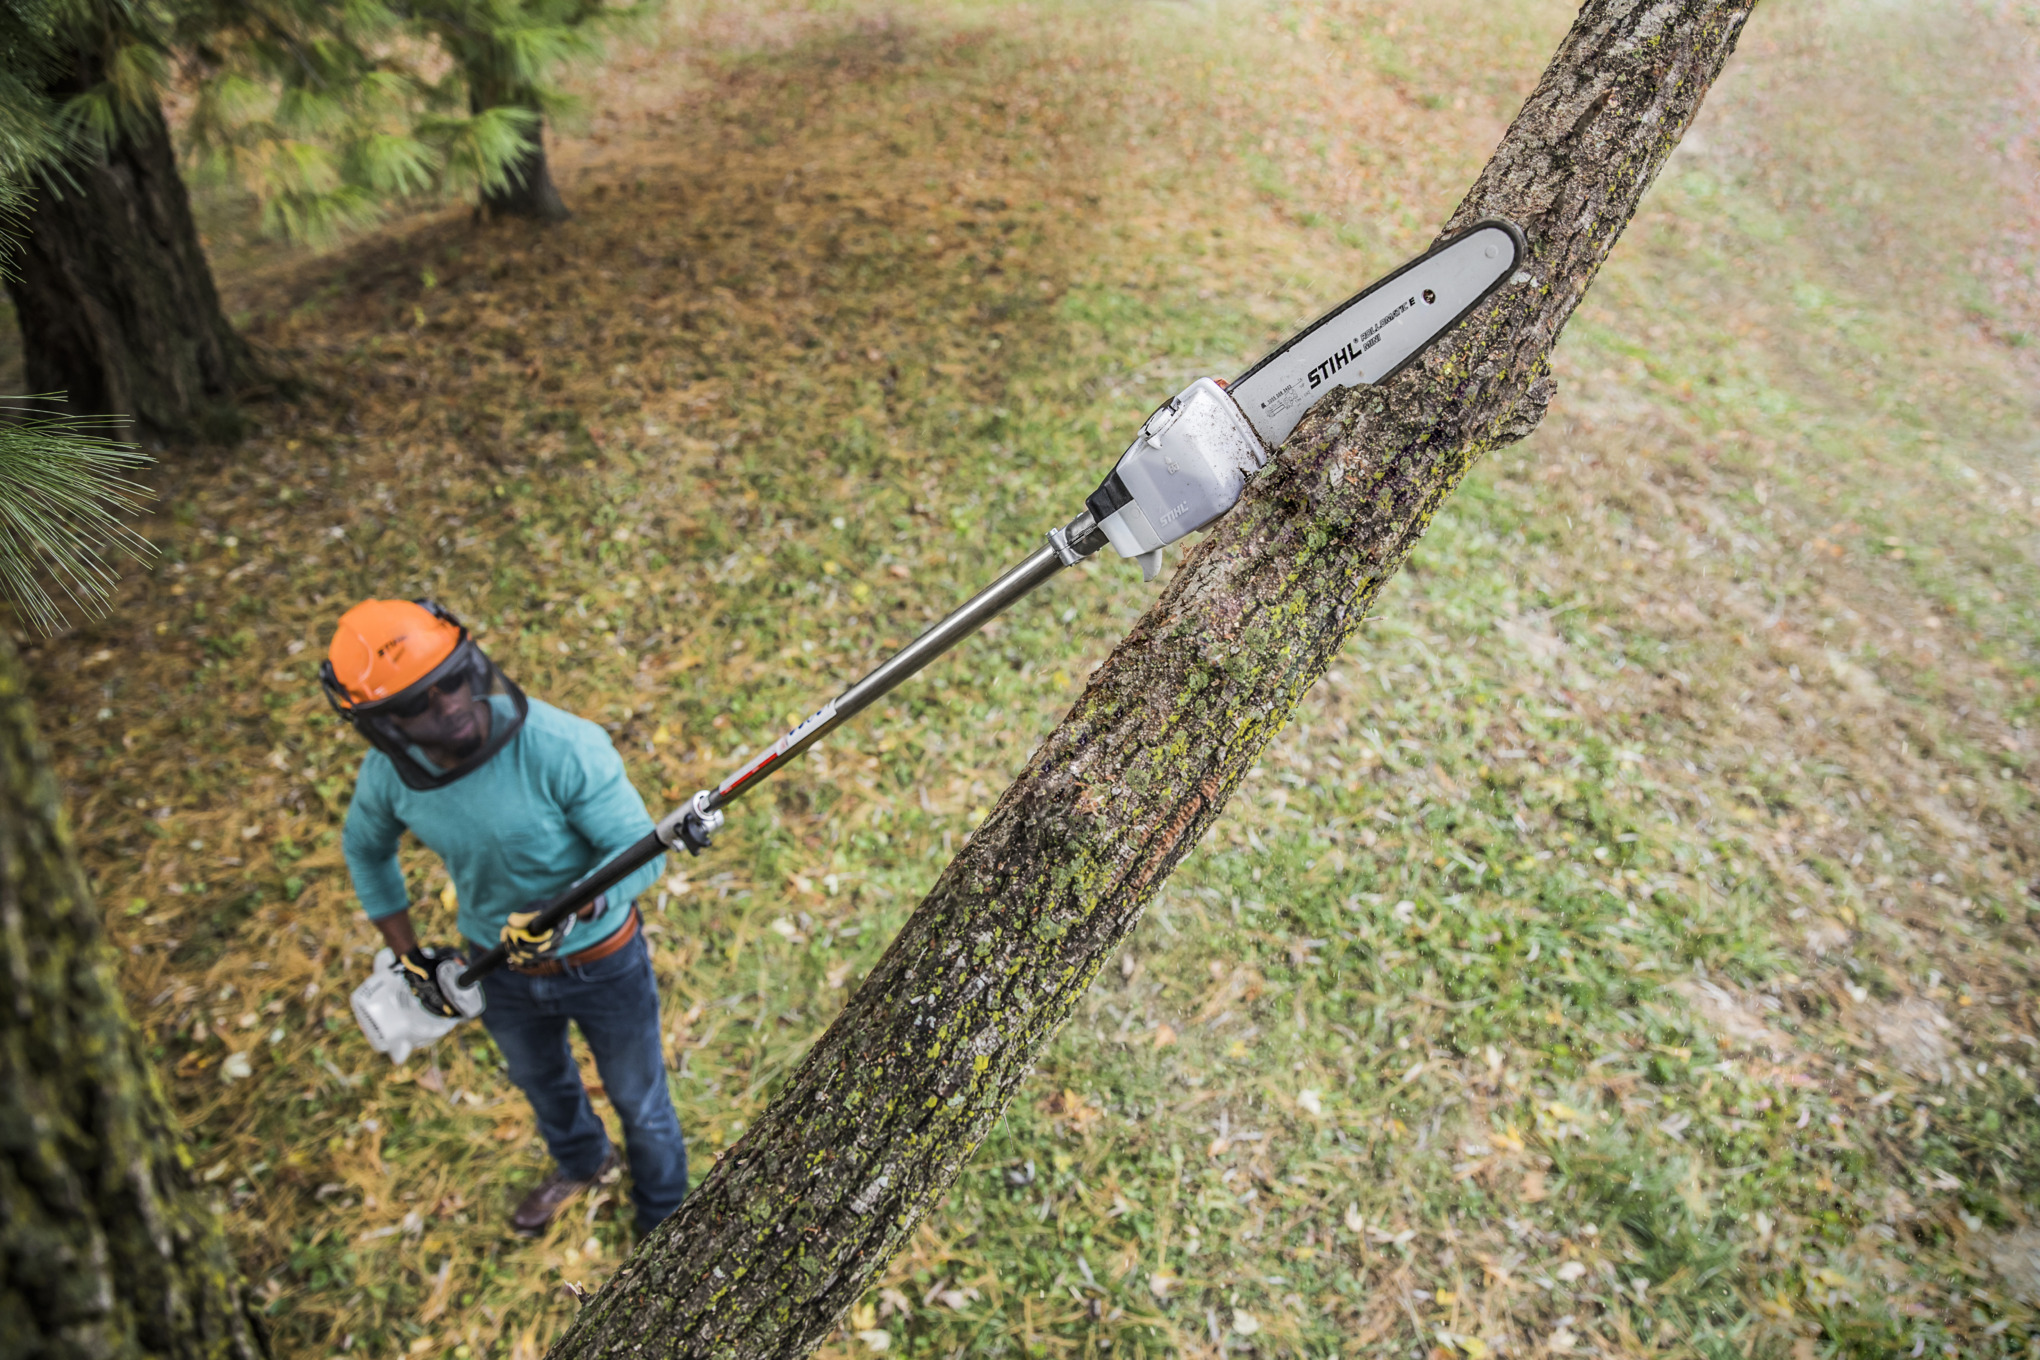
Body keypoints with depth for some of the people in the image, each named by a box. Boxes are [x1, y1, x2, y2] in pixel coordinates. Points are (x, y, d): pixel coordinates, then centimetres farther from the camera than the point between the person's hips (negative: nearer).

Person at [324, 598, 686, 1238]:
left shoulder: (565, 747, -35)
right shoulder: (388, 773, -18)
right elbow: (364, 850, 4)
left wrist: (570, 911, -43)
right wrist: (408, 957, 4)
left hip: (601, 963, -4)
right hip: (502, 969, 5)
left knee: (640, 1103, 20)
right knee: (541, 1082, 33)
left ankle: (664, 1223, 50)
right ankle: (581, 1163, 67)